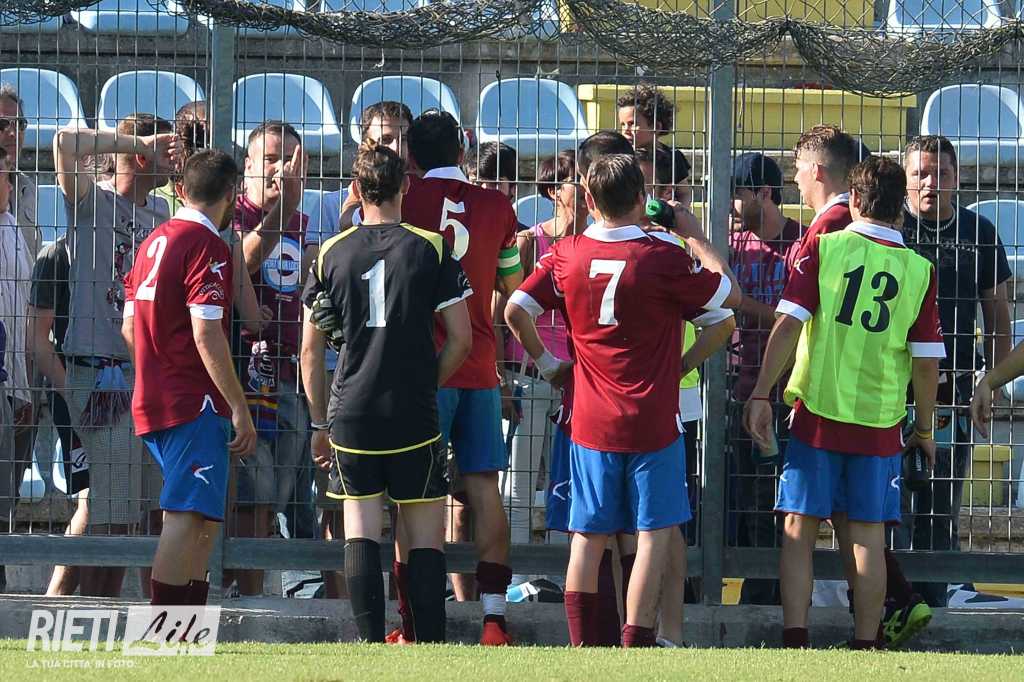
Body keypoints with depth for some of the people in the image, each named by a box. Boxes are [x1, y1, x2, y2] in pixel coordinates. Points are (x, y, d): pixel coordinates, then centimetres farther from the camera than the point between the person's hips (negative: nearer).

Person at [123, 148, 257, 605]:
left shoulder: (154, 241, 16)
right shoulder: (206, 246, -11)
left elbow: (129, 326, 21)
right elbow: (206, 335, -18)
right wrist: (240, 408, -16)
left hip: (151, 400, 9)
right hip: (195, 404, -9)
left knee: (203, 516, 16)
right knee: (188, 517, -12)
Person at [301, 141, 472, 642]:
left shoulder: (332, 253, 4)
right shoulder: (431, 249, -2)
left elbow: (310, 348, 6)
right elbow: (461, 339, -3)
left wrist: (319, 422, 15)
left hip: (351, 414, 1)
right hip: (414, 415, -1)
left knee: (360, 535, 4)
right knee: (425, 537, 3)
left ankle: (370, 646, -3)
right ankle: (429, 646, -1)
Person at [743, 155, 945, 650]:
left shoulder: (822, 249, -3)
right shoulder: (919, 270, 0)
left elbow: (788, 325, -10)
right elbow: (926, 362, 1)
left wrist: (762, 394, -6)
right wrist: (924, 429, 12)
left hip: (817, 412, -1)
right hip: (880, 423, 1)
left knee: (800, 529, 3)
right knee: (866, 536, 7)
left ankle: (794, 641, -4)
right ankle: (866, 644, 8)